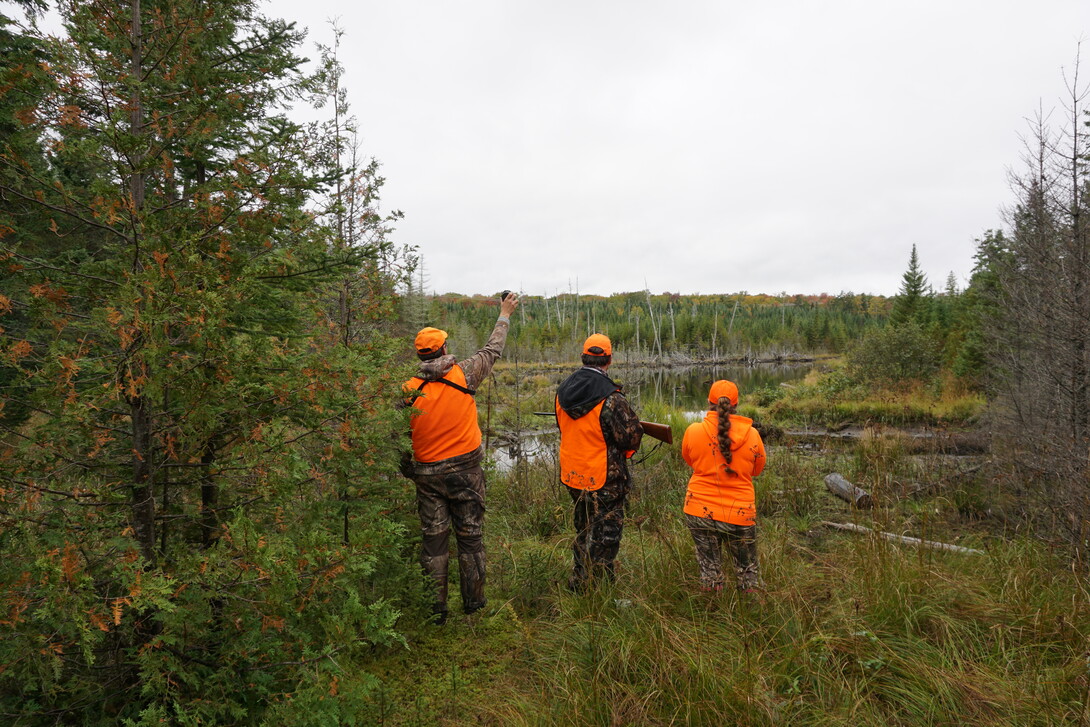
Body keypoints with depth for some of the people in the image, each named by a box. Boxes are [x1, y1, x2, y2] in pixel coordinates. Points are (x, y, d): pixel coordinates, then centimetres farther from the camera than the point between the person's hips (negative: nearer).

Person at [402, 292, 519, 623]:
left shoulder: (409, 389, -8)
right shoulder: (463, 375, -10)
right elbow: (492, 351, 5)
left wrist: (405, 466, 10)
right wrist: (505, 314, 19)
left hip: (427, 475, 1)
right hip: (465, 471, -1)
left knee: (434, 541, 11)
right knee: (470, 538, 13)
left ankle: (436, 609, 19)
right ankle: (473, 602, 24)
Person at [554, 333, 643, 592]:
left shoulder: (563, 391, -1)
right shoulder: (611, 399, -22)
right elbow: (631, 436, -16)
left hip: (571, 476, 7)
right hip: (604, 481, -7)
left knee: (584, 531, 24)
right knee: (604, 536, 9)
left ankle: (577, 584, 37)